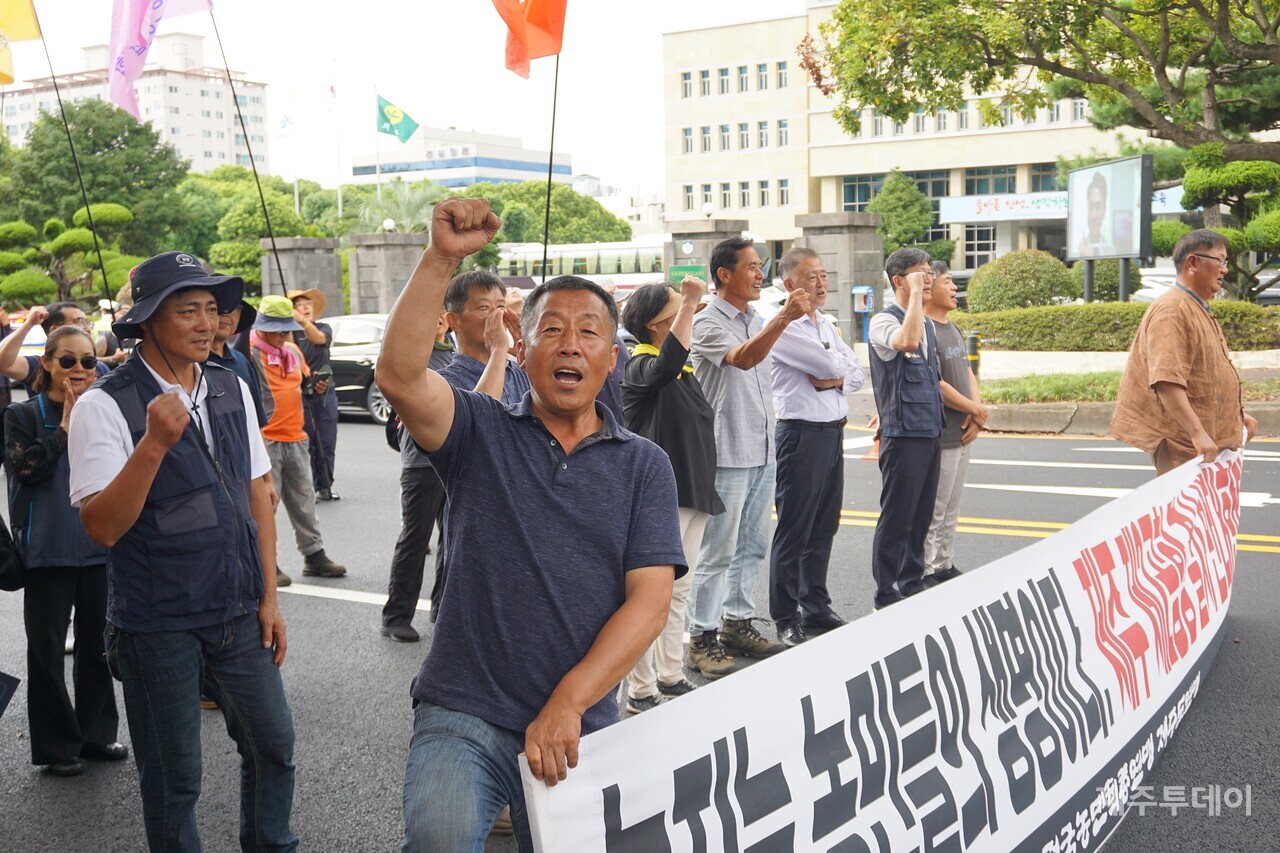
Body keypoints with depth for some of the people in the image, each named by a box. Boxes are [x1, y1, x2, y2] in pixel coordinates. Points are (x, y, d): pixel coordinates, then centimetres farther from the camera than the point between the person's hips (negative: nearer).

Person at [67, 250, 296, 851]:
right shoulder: (104, 407, -13)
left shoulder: (231, 390, 4)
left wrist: (268, 597, 6)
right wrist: (154, 444, -31)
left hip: (239, 614, 5)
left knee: (273, 745, 15)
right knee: (172, 778, 9)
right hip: (158, 624, -5)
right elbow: (102, 527, -19)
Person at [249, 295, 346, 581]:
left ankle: (314, 556, 23)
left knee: (304, 501, 14)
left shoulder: (293, 351, 15)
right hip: (264, 440, -7)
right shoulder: (249, 353, -9)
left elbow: (304, 382, 29)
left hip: (295, 439, 7)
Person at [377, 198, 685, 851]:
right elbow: (399, 375, -16)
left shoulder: (644, 465, 5)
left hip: (580, 727, 2)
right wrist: (442, 258, -24)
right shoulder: (482, 433, 3)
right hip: (464, 716, -2)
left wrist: (566, 705, -15)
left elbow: (650, 599, -4)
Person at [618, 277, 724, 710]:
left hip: (692, 493, 10)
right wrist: (690, 305, -40)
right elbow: (667, 364, -40)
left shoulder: (684, 369, 15)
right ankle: (641, 691, 6)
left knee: (678, 591, 17)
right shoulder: (641, 367, -15)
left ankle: (670, 677, 28)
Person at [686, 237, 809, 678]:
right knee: (717, 551, -3)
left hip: (762, 453, 8)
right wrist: (784, 318, -41)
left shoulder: (757, 322, 14)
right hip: (727, 455, -8)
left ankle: (737, 622, 26)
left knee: (752, 546, 14)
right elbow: (742, 359, -30)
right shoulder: (707, 323, -11)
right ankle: (703, 638, 5)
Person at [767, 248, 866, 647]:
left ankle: (816, 608, 26)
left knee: (824, 527, 15)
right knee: (793, 531, -1)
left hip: (833, 431, 8)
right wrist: (840, 371, 3)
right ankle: (786, 620, 7)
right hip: (802, 432, -8)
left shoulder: (827, 324, 15)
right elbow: (829, 364, -19)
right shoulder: (785, 326, -12)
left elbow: (857, 372, 11)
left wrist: (835, 380, -9)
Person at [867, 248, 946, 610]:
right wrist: (915, 294, -23)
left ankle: (912, 586, 23)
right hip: (903, 434, -8)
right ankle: (885, 597, 4)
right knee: (896, 517, -3)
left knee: (921, 516, 13)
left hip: (931, 432, 8)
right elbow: (906, 340, -34)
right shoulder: (884, 321, -10)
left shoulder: (928, 323, 16)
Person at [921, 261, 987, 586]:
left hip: (962, 434, 10)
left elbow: (967, 372, 16)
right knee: (934, 510, -3)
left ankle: (946, 566, 26)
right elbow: (935, 383, -20)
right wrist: (976, 410, -9)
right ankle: (928, 572, 5)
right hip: (938, 435, -10)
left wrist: (977, 415, -1)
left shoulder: (952, 327, 15)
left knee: (951, 509, 17)